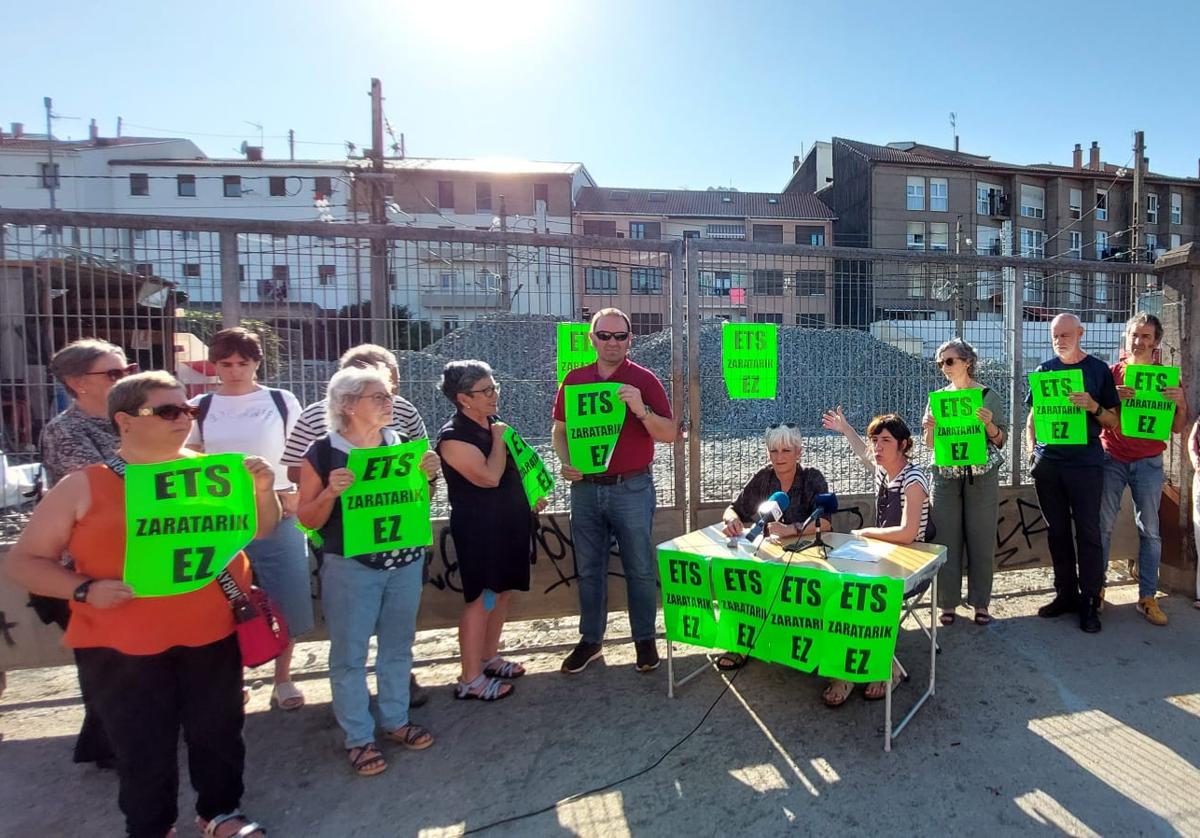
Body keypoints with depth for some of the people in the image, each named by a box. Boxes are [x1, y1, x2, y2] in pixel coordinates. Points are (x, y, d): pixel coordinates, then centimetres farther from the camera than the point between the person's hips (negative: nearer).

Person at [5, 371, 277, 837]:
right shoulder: (83, 487, -4)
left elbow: (262, 529, 9)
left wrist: (263, 492, -12)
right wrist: (85, 589, -15)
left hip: (213, 634, 2)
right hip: (123, 646, -2)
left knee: (219, 731, 16)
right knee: (143, 746, 12)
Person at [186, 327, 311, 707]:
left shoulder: (282, 401, 1)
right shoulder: (200, 407, 6)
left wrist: (299, 494, -10)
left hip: (278, 516, -1)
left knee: (288, 600, 2)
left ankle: (283, 680, 20)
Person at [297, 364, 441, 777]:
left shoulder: (402, 445, 2)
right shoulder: (322, 453, -9)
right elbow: (308, 519, -4)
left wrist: (426, 476, -7)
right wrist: (330, 492, -22)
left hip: (405, 561, 4)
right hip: (350, 567, -4)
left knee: (397, 646, 15)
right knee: (350, 653, 6)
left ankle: (396, 719, 33)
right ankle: (358, 737, 22)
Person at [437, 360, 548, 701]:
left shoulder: (493, 426, 10)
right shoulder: (453, 437, -17)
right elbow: (489, 477, -27)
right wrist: (498, 439, -14)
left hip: (509, 522, 9)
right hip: (479, 528, -9)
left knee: (504, 593, 16)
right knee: (482, 600, -2)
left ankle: (488, 658, 32)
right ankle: (470, 680, 10)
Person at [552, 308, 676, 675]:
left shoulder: (643, 380, -4)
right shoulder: (574, 379, 5)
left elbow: (669, 434, -8)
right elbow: (559, 430, 13)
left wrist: (640, 409, -25)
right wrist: (565, 462, -5)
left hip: (632, 489, -3)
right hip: (585, 488, 3)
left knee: (640, 569, 8)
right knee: (589, 569, 13)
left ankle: (645, 639, 25)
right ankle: (590, 640, 28)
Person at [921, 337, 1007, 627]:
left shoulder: (989, 396, 1)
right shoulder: (938, 397, 8)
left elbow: (1001, 440, 2)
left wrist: (989, 424, -16)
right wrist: (930, 428, -10)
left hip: (982, 475, -2)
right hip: (946, 475, 2)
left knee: (982, 539, 4)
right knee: (947, 539, 2)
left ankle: (980, 603, 16)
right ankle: (948, 602, 12)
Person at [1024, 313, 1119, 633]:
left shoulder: (1098, 369, 2)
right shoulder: (1044, 370, 9)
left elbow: (1113, 421, 3)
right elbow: (1032, 417, 15)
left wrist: (1094, 407, -16)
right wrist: (1032, 450, 2)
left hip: (1085, 461, -3)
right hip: (1048, 461, 3)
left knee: (1088, 531, 0)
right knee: (1057, 530, 10)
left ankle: (1089, 601, 9)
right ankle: (1066, 594, 21)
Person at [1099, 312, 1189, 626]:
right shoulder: (1111, 374, 3)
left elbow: (1177, 428, 5)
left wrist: (1180, 404, -14)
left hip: (1148, 462, 1)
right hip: (1112, 459, 0)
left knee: (1149, 531, 4)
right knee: (1103, 526, 2)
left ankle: (1147, 597, 12)